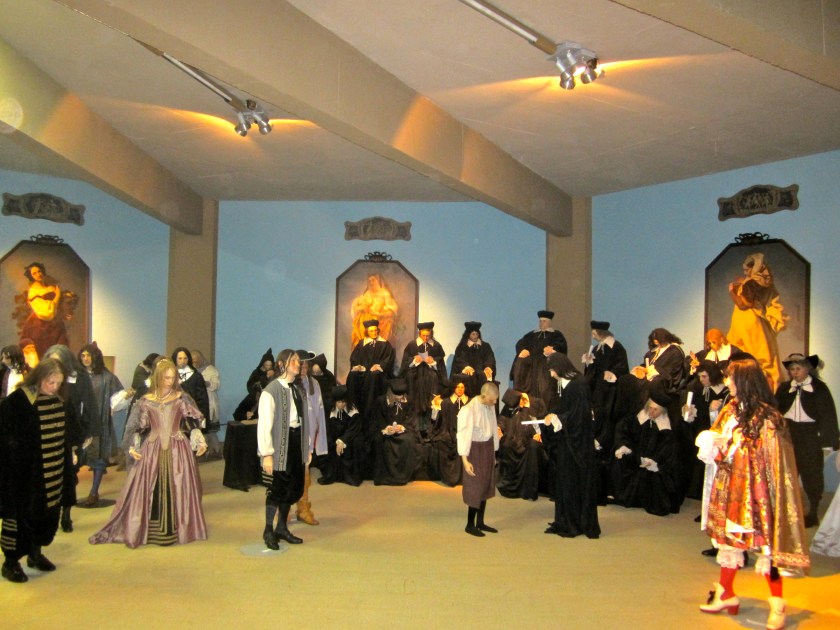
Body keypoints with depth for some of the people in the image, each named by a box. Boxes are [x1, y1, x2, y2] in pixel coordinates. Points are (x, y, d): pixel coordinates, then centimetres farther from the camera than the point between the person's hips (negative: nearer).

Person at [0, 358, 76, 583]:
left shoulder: (58, 402, 4)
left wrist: (68, 457, 15)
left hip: (53, 474, 6)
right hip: (24, 473, -6)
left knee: (48, 514, 15)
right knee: (20, 514, 4)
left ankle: (35, 554, 33)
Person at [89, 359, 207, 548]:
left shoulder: (182, 398, 1)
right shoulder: (146, 401, 3)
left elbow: (195, 422, 4)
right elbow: (134, 426, 6)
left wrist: (200, 442, -4)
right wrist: (132, 447, -4)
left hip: (178, 450, 0)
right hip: (152, 450, 1)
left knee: (178, 490, 2)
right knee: (146, 490, 1)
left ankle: (178, 528, 14)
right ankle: (151, 529, 12)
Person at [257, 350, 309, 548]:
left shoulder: (297, 390, 11)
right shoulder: (271, 391, -12)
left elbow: (303, 419, 11)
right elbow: (264, 424, -15)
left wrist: (306, 447, 9)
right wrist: (267, 453, -17)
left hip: (296, 442, 7)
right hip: (280, 443, -7)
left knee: (293, 487, 14)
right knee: (276, 489, 3)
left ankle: (282, 527, 30)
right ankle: (269, 531, 21)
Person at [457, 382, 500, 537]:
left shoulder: (490, 406, 1)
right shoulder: (468, 410, -20)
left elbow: (493, 429, 8)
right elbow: (463, 435, -20)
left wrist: (493, 453, 12)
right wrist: (465, 460, -22)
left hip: (488, 448, 7)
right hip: (475, 450, -7)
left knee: (486, 486, 12)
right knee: (476, 488, 0)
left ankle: (480, 522, 25)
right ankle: (470, 525, 15)